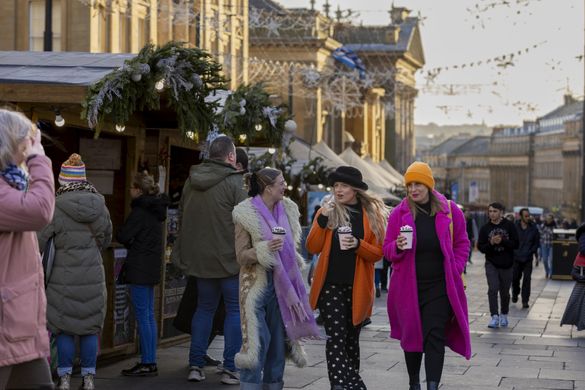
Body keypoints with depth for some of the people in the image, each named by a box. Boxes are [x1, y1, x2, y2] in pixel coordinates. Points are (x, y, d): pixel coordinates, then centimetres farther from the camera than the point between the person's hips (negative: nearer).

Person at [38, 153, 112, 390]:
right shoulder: (99, 205, 1)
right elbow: (106, 239, 13)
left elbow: (37, 242, -10)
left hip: (64, 276, -3)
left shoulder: (55, 207, -12)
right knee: (90, 327, 10)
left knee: (64, 328, 7)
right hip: (93, 275, 3)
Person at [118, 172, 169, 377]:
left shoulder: (139, 212, -15)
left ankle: (146, 363, -5)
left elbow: (123, 236, -14)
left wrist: (129, 243, 5)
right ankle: (151, 362, 15)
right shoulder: (156, 210, 12)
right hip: (152, 268, 9)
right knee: (149, 315, 12)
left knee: (142, 316, -6)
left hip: (139, 268, -9)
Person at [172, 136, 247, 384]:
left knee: (204, 308, 16)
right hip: (229, 258, -6)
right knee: (235, 309, 3)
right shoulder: (233, 182, -12)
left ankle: (195, 365, 13)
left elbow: (182, 218, 15)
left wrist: (185, 253, 22)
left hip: (200, 258, 6)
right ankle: (230, 369, 0)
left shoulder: (191, 182, 8)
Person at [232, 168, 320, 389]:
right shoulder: (246, 215, -8)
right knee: (257, 340, -9)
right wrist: (266, 248, -24)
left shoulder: (287, 210, 8)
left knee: (279, 338, 8)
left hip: (281, 283, 6)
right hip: (257, 284, -6)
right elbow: (241, 256, -9)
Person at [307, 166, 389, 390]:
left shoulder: (372, 214, 2)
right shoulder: (327, 211, 5)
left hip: (357, 287, 1)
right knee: (336, 338, -11)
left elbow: (378, 253, -1)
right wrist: (322, 220, -16)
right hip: (330, 285, -1)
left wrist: (358, 245, -20)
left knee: (351, 338, 11)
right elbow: (312, 248, -4)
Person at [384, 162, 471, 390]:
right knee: (411, 336, 12)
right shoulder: (399, 213, 1)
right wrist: (398, 247, -17)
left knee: (435, 337, -8)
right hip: (408, 286, 1)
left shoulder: (449, 210, 0)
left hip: (439, 286, -1)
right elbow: (387, 250, 5)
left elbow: (462, 244, 10)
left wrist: (454, 270, -1)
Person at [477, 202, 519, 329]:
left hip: (506, 264, 0)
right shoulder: (485, 228, 1)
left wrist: (502, 241, -20)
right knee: (493, 289, -15)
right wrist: (491, 243, -18)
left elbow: (515, 244, -6)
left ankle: (503, 315, 31)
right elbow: (480, 247, -1)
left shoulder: (509, 226, -3)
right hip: (491, 264, 0)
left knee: (505, 292, 11)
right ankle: (494, 317, -16)